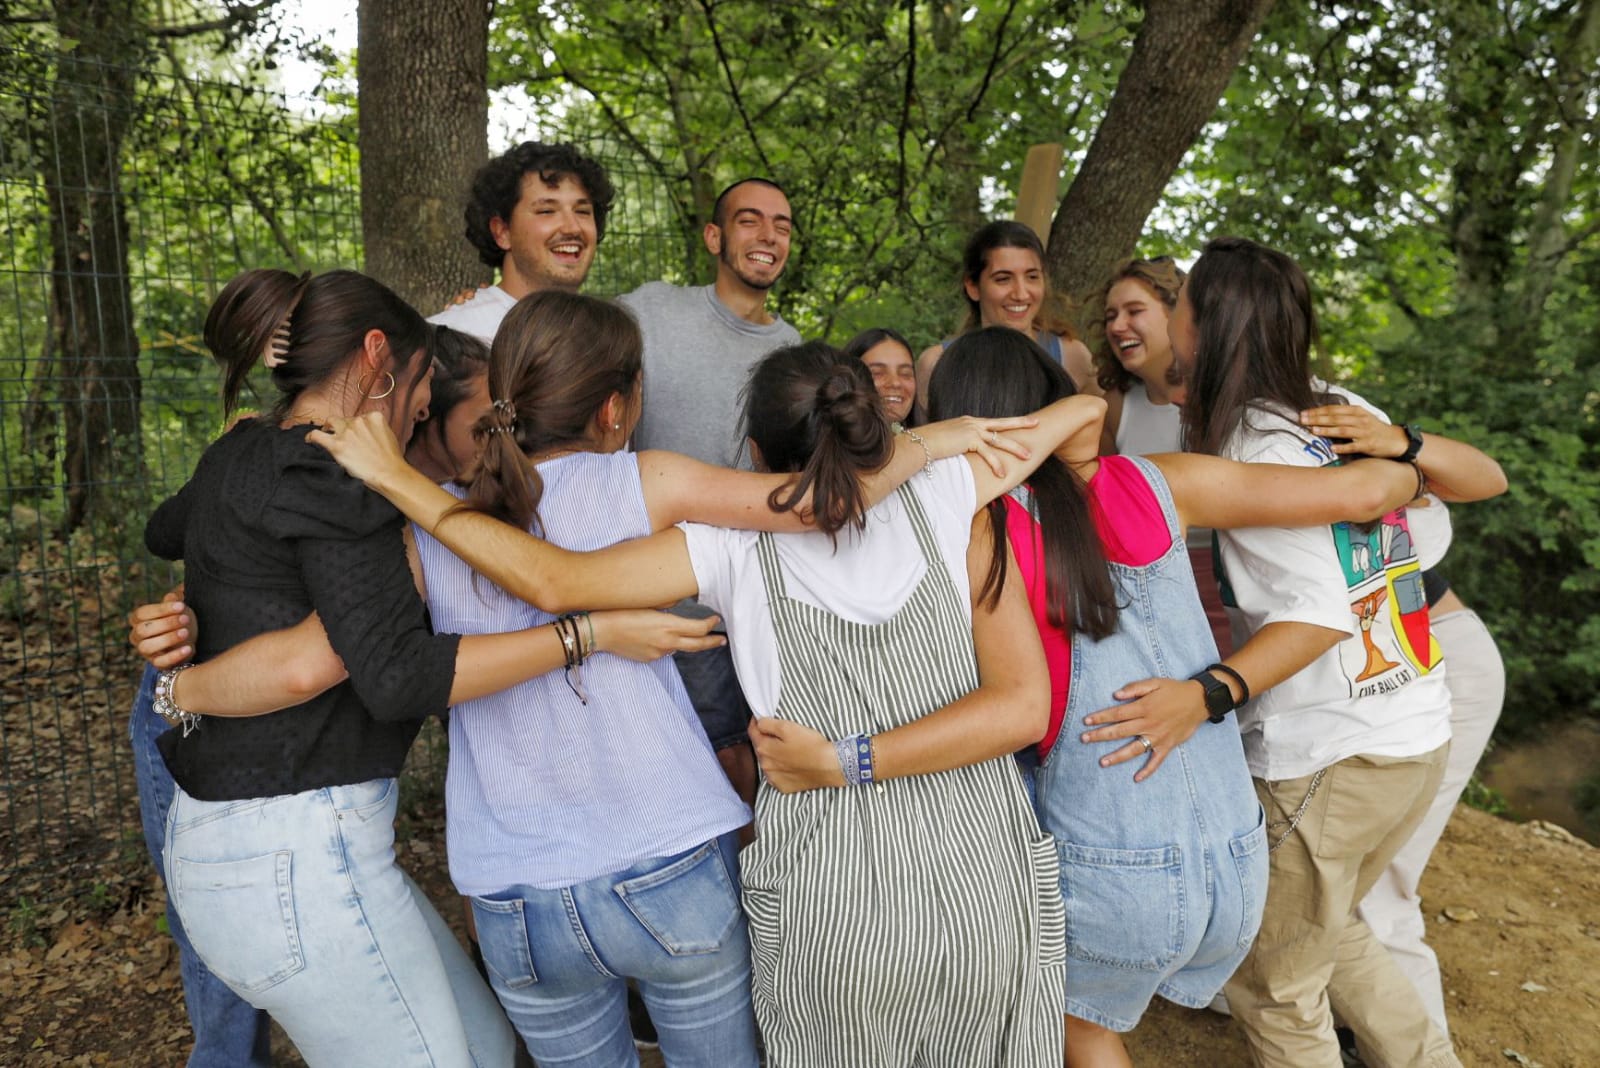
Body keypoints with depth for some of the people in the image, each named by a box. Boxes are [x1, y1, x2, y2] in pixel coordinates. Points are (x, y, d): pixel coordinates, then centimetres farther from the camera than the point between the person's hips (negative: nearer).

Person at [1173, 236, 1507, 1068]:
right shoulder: (1337, 409, 5)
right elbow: (1487, 480, 8)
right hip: (1419, 740, 8)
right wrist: (1400, 441, -10)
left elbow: (1324, 613, -25)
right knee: (1322, 928, 29)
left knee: (1272, 987, 12)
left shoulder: (1251, 445, -17)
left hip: (1328, 760, -8)